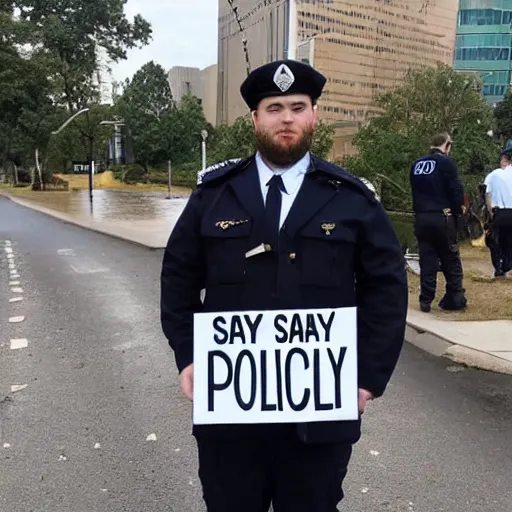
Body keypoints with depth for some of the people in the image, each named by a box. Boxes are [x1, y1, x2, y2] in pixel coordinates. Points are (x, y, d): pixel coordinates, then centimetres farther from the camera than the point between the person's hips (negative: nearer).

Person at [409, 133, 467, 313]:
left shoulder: (416, 164, 10)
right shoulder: (446, 162, -8)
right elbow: (456, 189, -9)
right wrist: (459, 208, 7)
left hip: (421, 218, 5)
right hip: (442, 217, -5)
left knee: (427, 261, 8)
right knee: (451, 261, 7)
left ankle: (425, 301, 8)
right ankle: (455, 299, 12)